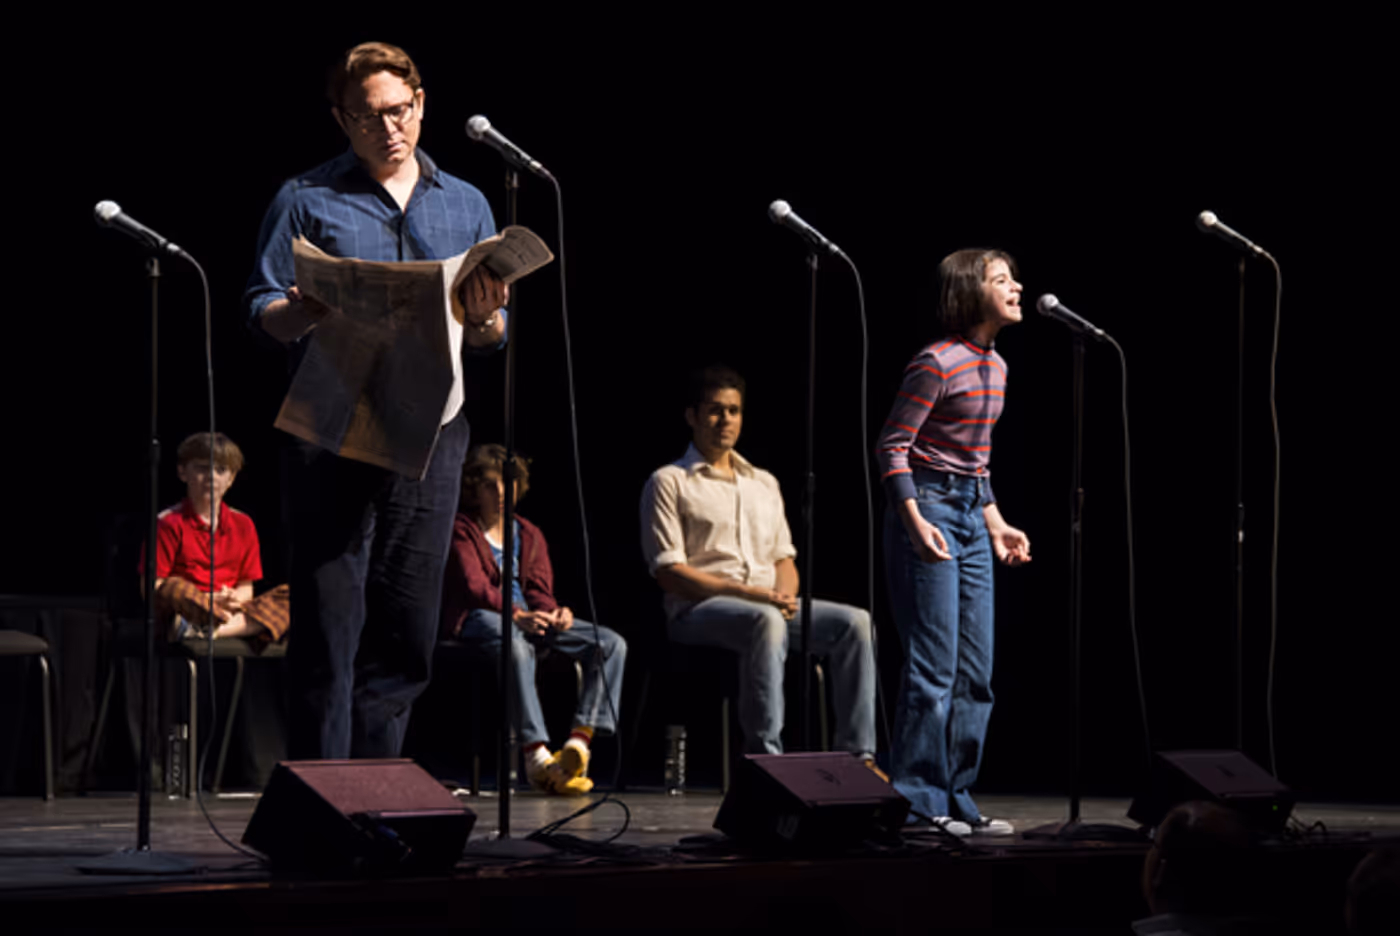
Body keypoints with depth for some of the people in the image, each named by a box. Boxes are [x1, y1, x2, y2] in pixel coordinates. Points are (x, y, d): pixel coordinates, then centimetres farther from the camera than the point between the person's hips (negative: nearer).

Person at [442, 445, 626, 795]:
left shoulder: (530, 535, 23)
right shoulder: (461, 529, 4)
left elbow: (540, 590, 11)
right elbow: (475, 586, -11)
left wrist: (555, 612, -15)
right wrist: (519, 615, -29)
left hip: (528, 618, 7)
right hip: (477, 618, -7)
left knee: (611, 643, -14)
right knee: (515, 645, -44)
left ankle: (579, 741, -27)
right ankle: (536, 756, -50)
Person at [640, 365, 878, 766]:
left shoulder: (764, 484, 24)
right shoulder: (669, 482, 3)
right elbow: (669, 573, -7)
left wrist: (785, 593, -4)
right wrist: (746, 592, -17)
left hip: (772, 607, 6)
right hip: (698, 609, -6)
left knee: (854, 621, -18)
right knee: (766, 622, -39)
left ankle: (856, 754, -22)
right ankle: (765, 756, -42)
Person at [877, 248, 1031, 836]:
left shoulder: (995, 366, 12)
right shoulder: (937, 363, -14)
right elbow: (892, 447, -14)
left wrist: (996, 526, 19)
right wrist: (915, 522, -22)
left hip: (970, 515, 9)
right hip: (928, 507, -9)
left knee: (976, 672, 8)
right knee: (934, 667, -7)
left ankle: (954, 801, 14)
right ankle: (917, 803, 0)